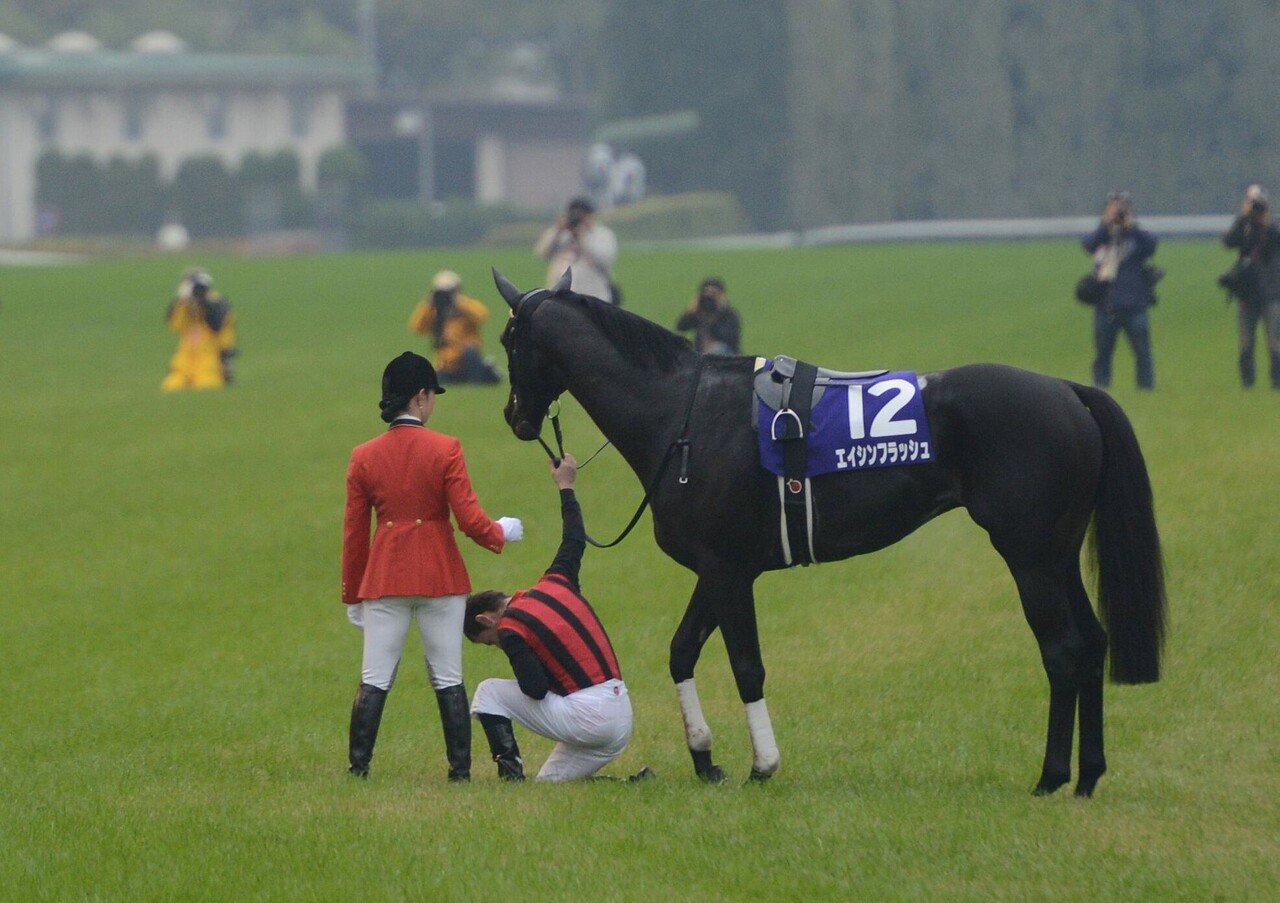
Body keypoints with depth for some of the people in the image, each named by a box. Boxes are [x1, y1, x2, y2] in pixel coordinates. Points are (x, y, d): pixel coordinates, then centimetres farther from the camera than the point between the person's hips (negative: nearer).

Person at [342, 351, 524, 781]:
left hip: (383, 579, 2)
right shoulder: (445, 450, -8)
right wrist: (501, 533, 13)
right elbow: (470, 520, -10)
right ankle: (460, 770, 7)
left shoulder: (363, 457, 0)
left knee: (374, 680, 5)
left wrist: (353, 595, 13)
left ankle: (358, 768, -1)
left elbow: (353, 533, 4)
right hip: (441, 578, -2)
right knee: (448, 680, 6)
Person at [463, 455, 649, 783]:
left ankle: (510, 770, -4)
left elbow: (536, 689, -16)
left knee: (489, 692, 8)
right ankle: (636, 783, -1)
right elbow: (575, 541, 28)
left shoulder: (511, 629, -9)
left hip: (585, 716, -8)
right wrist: (566, 487, 41)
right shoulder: (555, 584, 12)